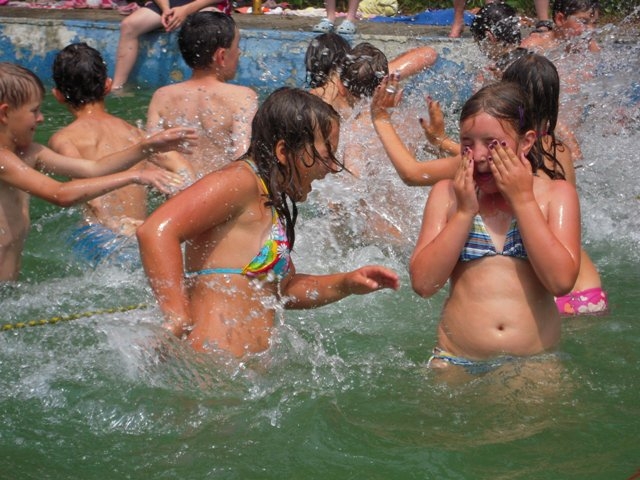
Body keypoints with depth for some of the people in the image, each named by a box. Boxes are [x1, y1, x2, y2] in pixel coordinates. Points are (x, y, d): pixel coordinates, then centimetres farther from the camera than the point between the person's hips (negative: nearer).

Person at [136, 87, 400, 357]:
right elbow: (156, 231, -23)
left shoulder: (271, 204, 21)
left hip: (248, 365, 10)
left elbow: (282, 288, 32)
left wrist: (346, 285, 15)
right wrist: (179, 325, -24)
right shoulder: (240, 181, -10)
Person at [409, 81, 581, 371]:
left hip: (534, 362, 0)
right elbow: (423, 283, -3)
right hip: (455, 360, 0)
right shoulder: (447, 194, 8)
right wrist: (464, 212, -8)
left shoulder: (556, 194, 4)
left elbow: (562, 281, -12)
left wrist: (523, 201, -9)